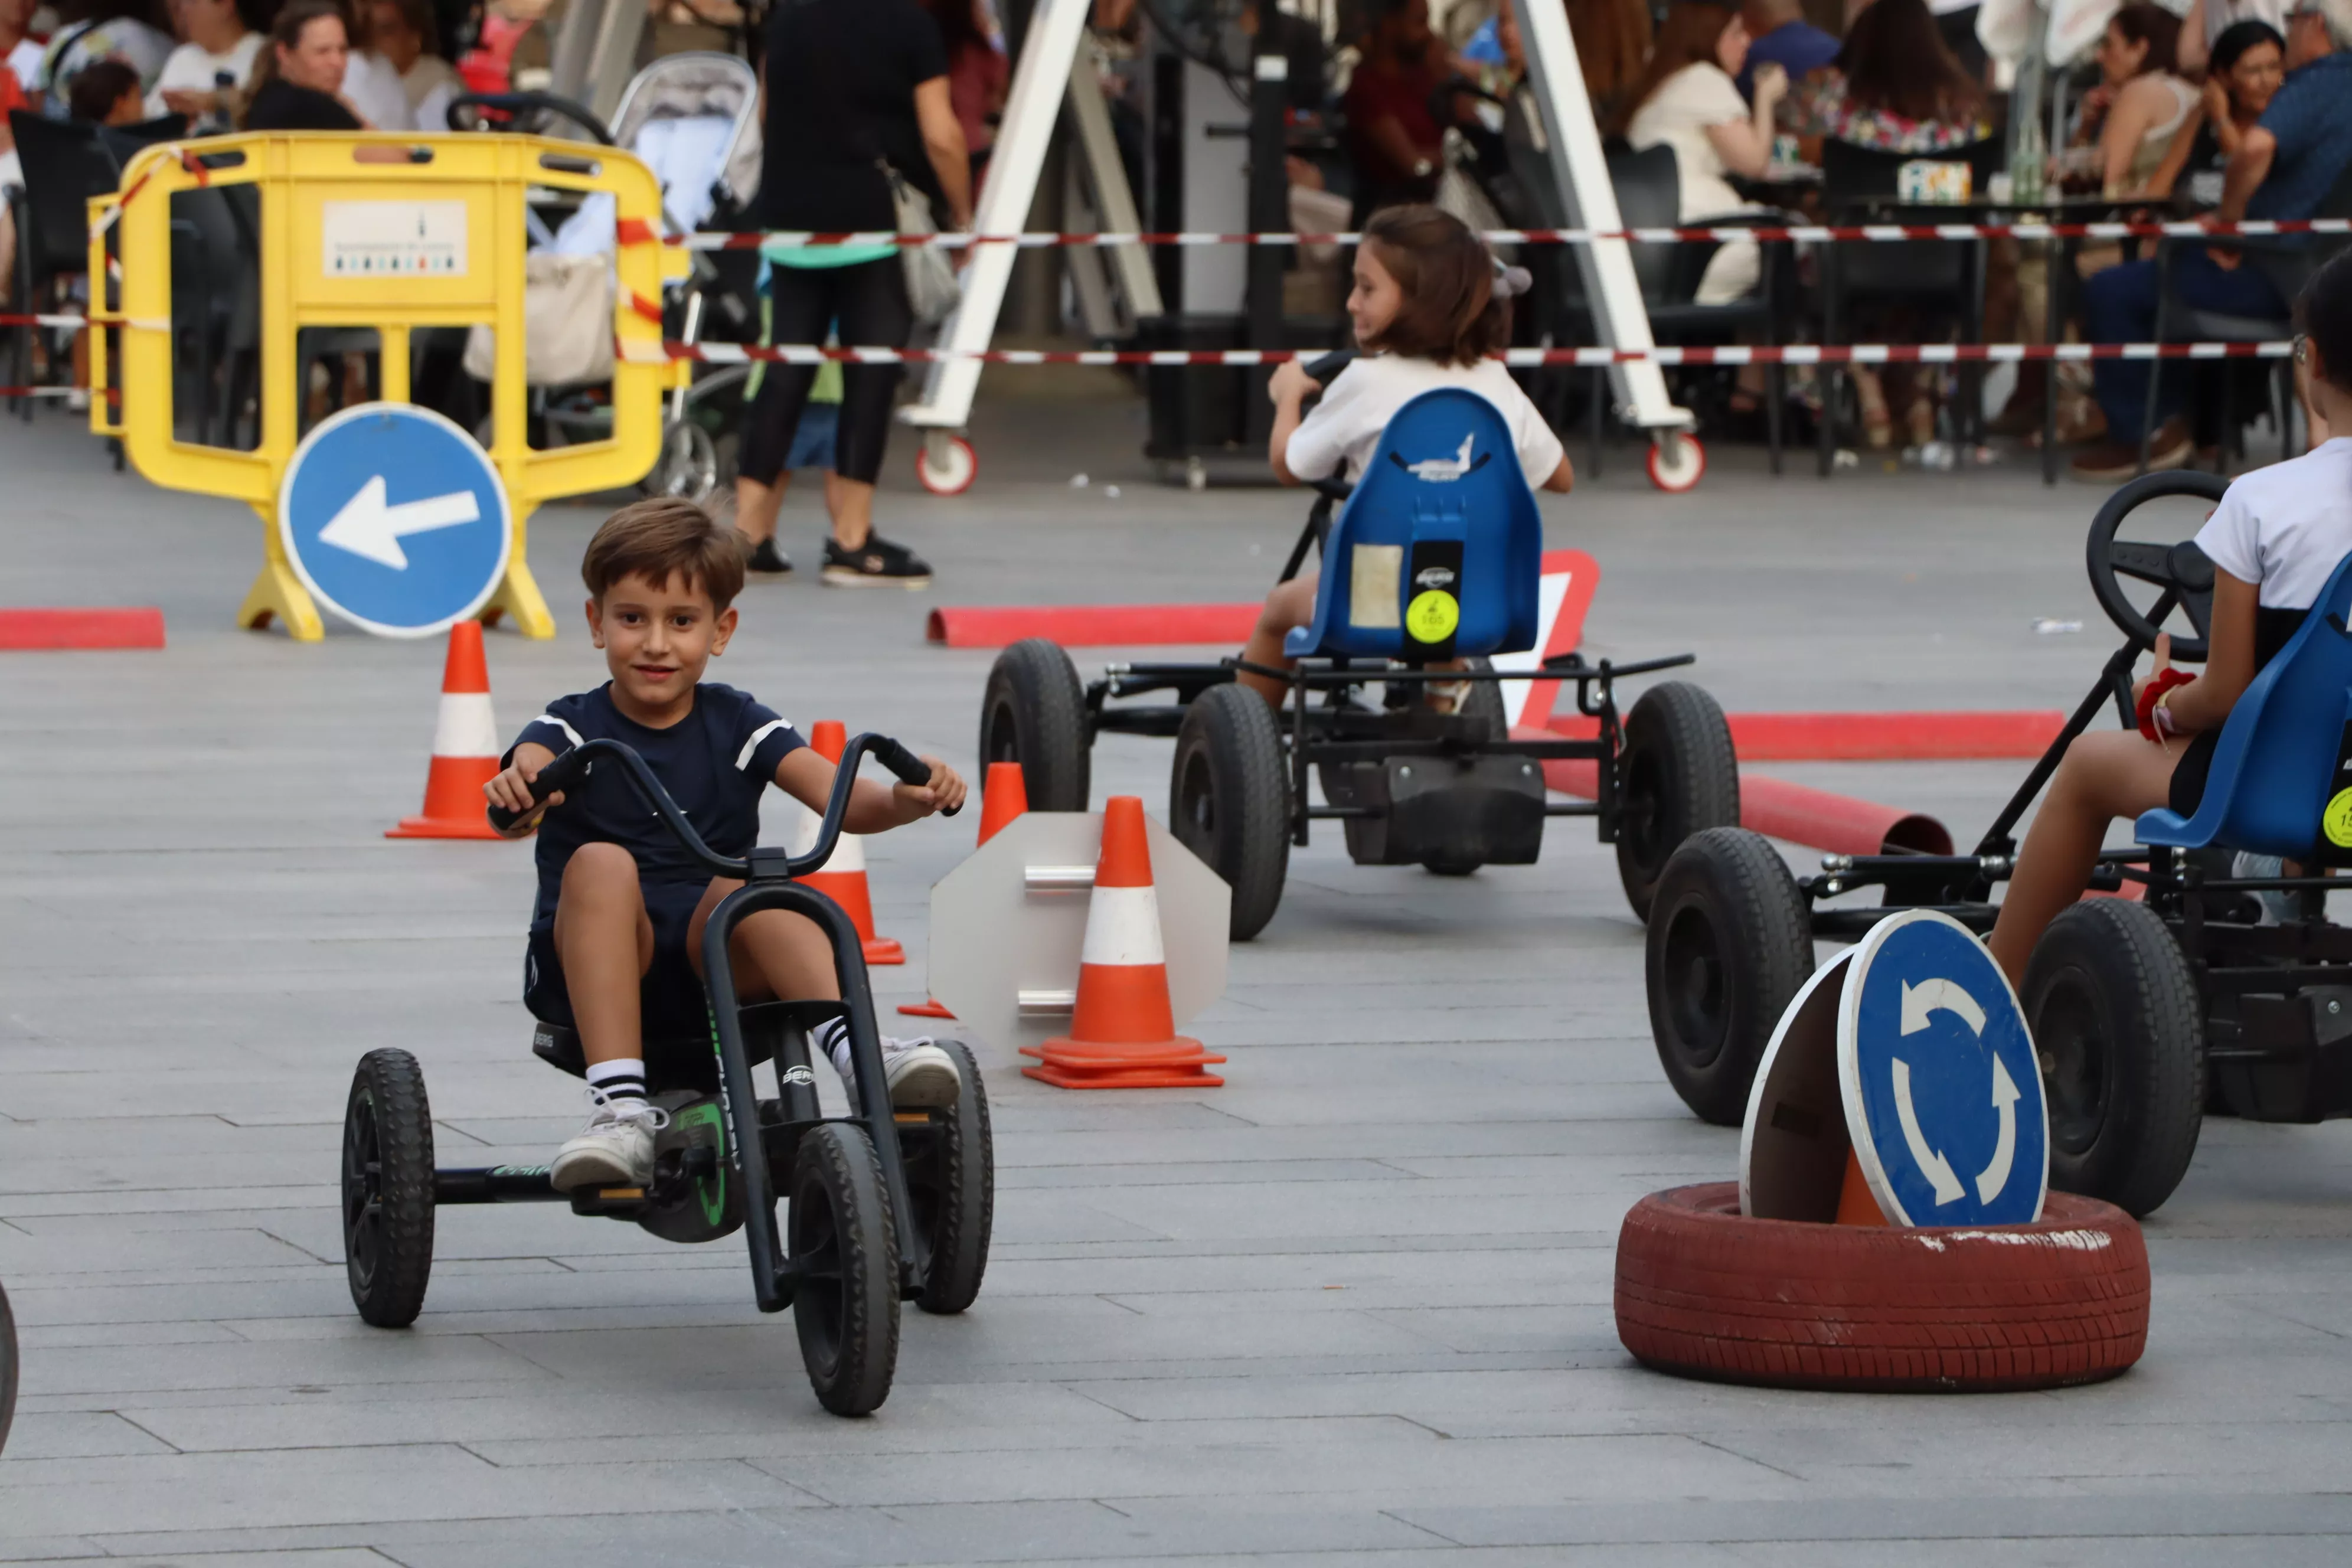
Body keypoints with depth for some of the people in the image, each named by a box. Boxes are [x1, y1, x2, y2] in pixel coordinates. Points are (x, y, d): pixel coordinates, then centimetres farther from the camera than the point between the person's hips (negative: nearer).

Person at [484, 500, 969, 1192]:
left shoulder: (737, 726, 8)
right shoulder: (571, 728, 3)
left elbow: (843, 799, -7)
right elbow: (524, 780, -20)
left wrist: (905, 800, -30)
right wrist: (513, 794, -46)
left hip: (716, 963, 1)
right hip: (591, 971, -1)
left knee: (743, 882, -29)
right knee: (600, 864, -30)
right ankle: (620, 1110, -42)